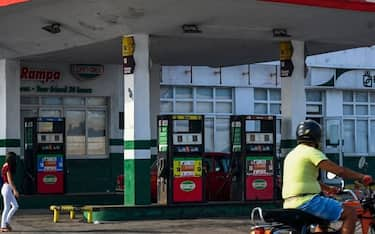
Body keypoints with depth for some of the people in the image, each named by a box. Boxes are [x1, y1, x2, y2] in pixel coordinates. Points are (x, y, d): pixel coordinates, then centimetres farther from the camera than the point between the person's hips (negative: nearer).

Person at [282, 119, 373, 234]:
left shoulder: (291, 155, 22)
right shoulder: (311, 152, -7)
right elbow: (339, 170, -13)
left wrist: (328, 188, 38)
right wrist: (361, 177, -4)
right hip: (306, 201, -10)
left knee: (324, 220, 34)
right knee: (350, 213, -10)